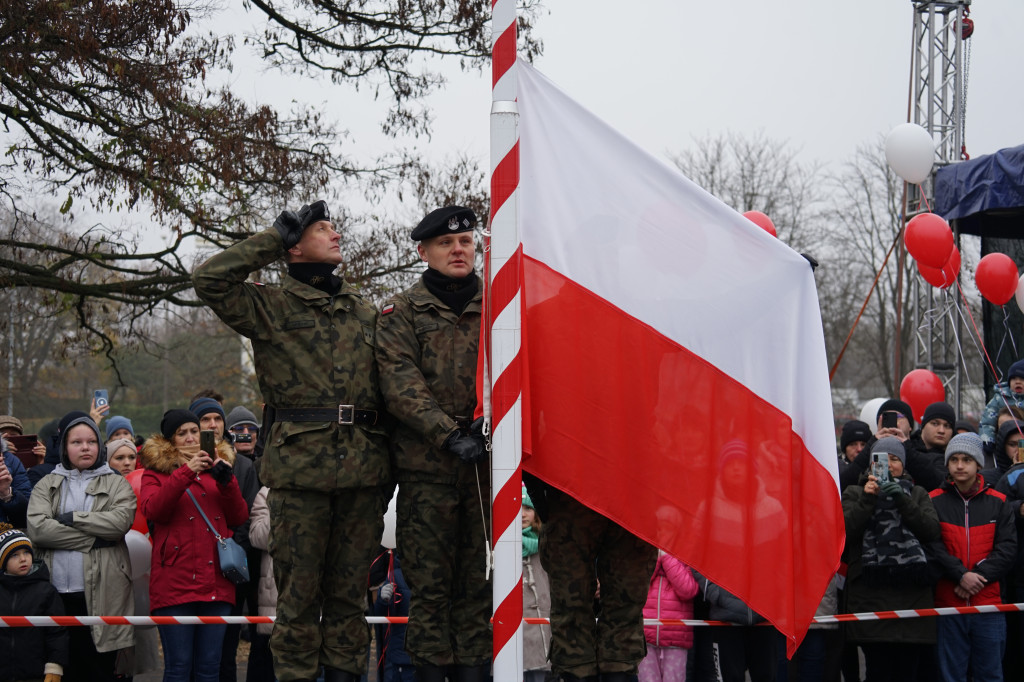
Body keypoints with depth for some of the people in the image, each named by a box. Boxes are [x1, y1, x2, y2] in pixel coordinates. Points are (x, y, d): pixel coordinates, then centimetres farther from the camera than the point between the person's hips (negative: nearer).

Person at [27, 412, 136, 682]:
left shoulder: (117, 485, 10)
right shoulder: (46, 485, 13)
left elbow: (120, 521, -10)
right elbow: (37, 528, -5)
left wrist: (72, 518, -5)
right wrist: (93, 539, -9)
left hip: (101, 596, -1)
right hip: (57, 593, 1)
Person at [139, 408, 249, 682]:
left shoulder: (215, 467, 19)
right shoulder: (156, 472, 10)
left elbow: (239, 517, 9)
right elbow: (152, 509, -11)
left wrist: (226, 481, -7)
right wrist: (186, 473, -18)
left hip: (216, 584, 3)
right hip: (175, 584, -3)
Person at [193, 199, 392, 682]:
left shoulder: (364, 312, 19)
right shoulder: (271, 308, 5)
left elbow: (386, 391, 20)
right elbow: (209, 280, -11)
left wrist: (387, 464, 12)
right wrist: (274, 239, -3)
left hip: (362, 467, 4)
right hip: (299, 466, -4)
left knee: (349, 587, 7)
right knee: (299, 588, -2)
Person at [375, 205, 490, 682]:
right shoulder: (401, 313, 6)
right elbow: (402, 386, -6)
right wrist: (449, 434, -18)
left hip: (489, 460, 2)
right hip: (427, 464, -2)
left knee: (481, 577, 4)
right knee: (429, 579, -1)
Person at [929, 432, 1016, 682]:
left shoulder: (997, 502, 7)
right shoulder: (934, 502, 2)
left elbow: (1007, 549, 0)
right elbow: (931, 547, -7)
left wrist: (979, 576, -13)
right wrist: (960, 575, -17)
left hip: (988, 605, 1)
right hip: (947, 604, -1)